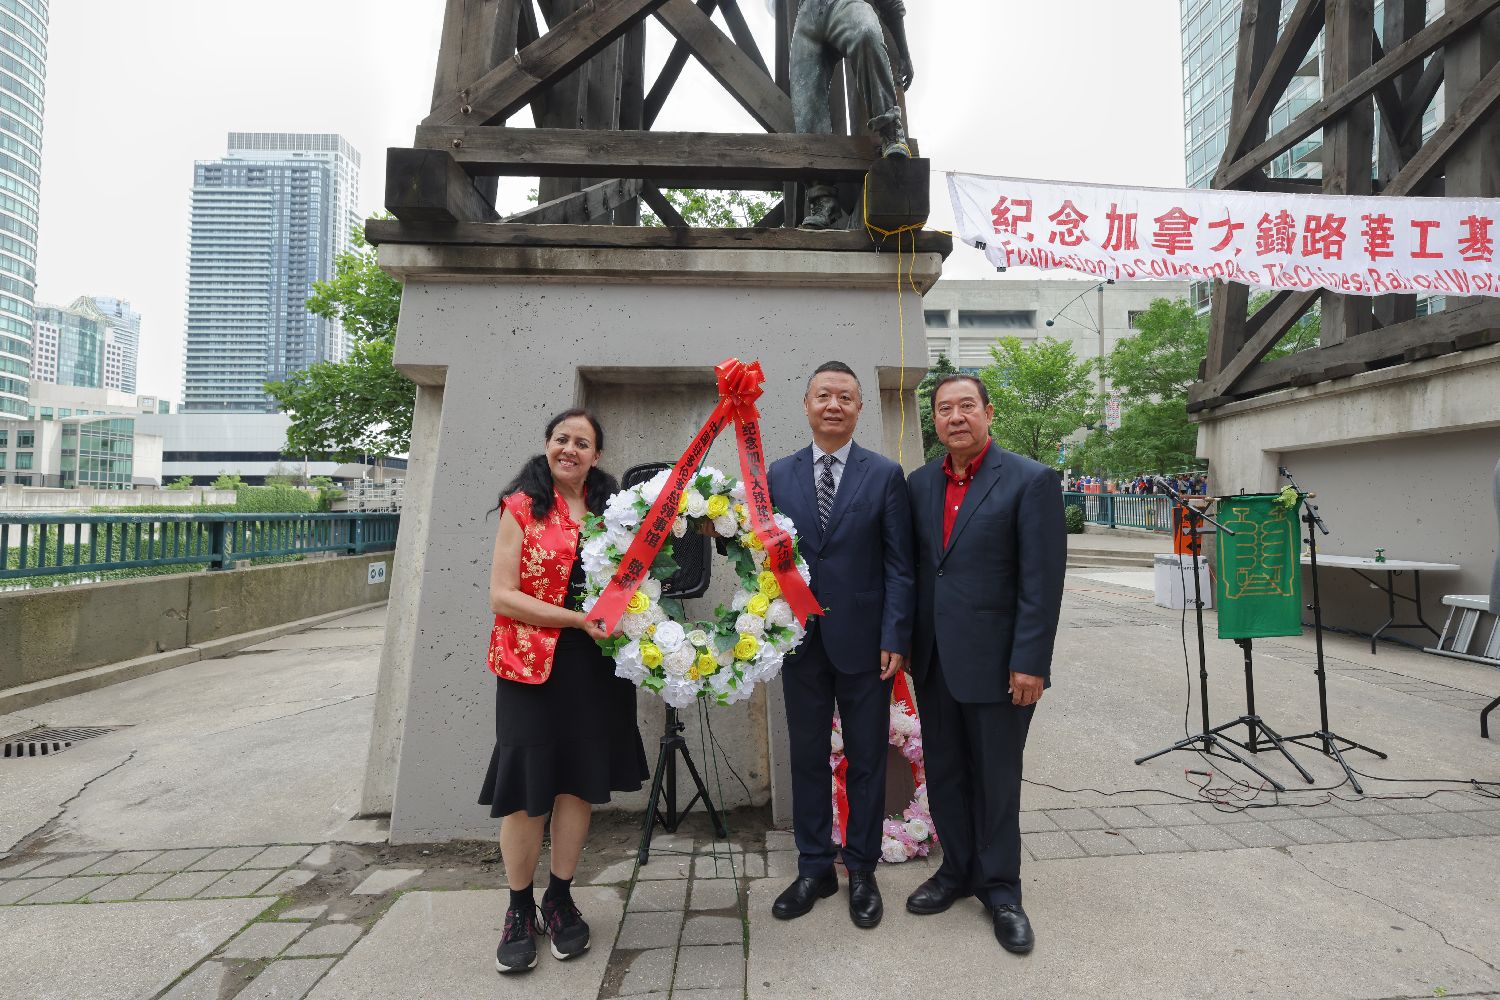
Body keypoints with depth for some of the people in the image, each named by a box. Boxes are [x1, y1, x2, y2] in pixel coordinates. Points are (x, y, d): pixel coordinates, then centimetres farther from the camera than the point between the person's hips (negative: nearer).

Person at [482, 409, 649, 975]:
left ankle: (560, 900, 30)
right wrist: (579, 618, -19)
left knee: (578, 781, 11)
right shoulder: (522, 507, -4)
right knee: (526, 787, 6)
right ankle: (519, 910, 26)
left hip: (593, 667, 4)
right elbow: (502, 596, -11)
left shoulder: (609, 509, 8)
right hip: (532, 666, -3)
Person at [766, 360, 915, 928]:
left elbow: (899, 564, -4)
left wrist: (895, 638, -9)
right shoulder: (779, 474, 5)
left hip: (863, 641, -2)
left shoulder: (885, 474, -2)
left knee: (866, 760, 11)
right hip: (800, 641, 2)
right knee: (807, 757, 13)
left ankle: (862, 872, 29)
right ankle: (814, 868, 30)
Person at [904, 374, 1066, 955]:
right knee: (944, 772, 15)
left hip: (995, 661, -5)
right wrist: (909, 644, 8)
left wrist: (1030, 663, -14)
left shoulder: (1030, 481, -9)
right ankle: (959, 870, 35)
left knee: (996, 779, 9)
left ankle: (1000, 889, 28)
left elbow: (1042, 580, -12)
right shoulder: (920, 483, 7)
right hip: (934, 660, 5)